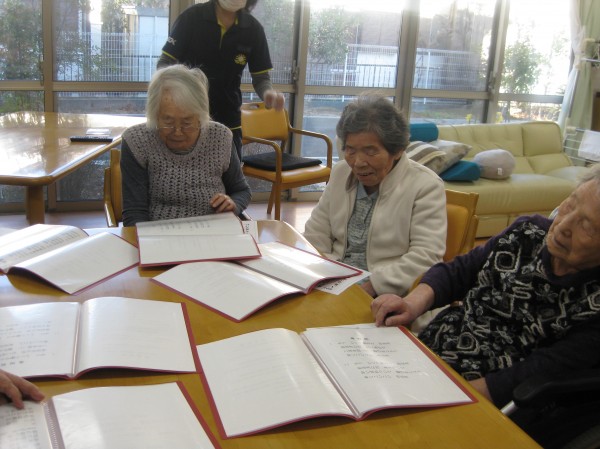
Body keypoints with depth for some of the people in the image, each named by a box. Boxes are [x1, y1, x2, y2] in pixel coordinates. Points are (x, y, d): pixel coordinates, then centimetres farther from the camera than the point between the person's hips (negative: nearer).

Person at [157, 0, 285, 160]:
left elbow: (260, 77, 3)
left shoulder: (253, 28, -2)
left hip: (228, 122, 2)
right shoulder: (191, 17, -8)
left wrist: (269, 93, -22)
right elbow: (164, 63, -4)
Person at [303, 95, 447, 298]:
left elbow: (426, 257, -15)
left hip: (386, 294, -5)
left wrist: (371, 286, -24)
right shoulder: (340, 172, 8)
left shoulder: (426, 186, -8)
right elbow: (316, 234, 10)